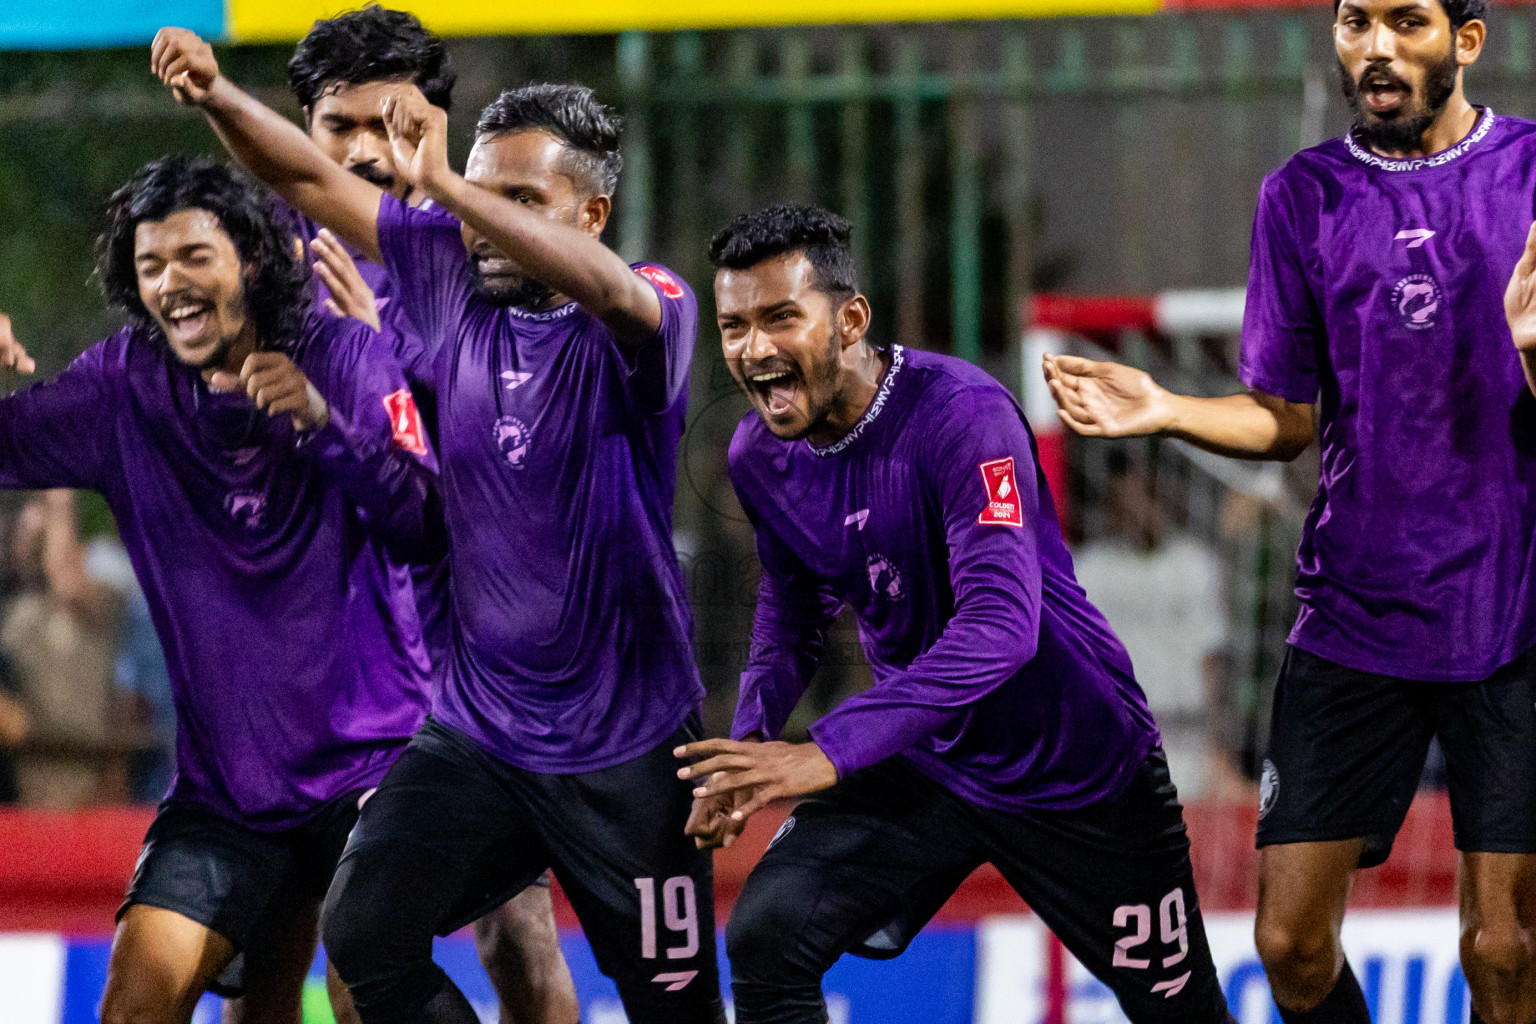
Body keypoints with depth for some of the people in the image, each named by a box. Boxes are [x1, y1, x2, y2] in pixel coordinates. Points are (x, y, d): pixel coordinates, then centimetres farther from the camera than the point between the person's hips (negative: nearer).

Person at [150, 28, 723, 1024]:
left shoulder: (651, 310, -13)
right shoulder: (451, 271, 2)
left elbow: (605, 288, -37)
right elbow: (308, 179, 6)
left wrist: (444, 184, -46)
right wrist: (217, 95, -13)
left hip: (626, 748, -4)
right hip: (474, 727, 4)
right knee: (364, 934, -14)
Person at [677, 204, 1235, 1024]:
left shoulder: (963, 415, -28)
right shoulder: (758, 455, -5)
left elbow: (1002, 623, -38)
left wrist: (832, 751, -45)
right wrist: (749, 743, -3)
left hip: (1076, 766, -5)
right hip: (922, 765, 5)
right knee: (764, 939, -15)